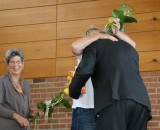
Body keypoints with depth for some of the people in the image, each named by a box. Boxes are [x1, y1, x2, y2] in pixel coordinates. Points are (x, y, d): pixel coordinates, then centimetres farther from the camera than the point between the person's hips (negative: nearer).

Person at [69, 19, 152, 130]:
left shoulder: (94, 44, 17)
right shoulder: (129, 48, 33)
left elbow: (85, 70, 3)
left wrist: (74, 93, 17)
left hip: (114, 100, -5)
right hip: (141, 100, 5)